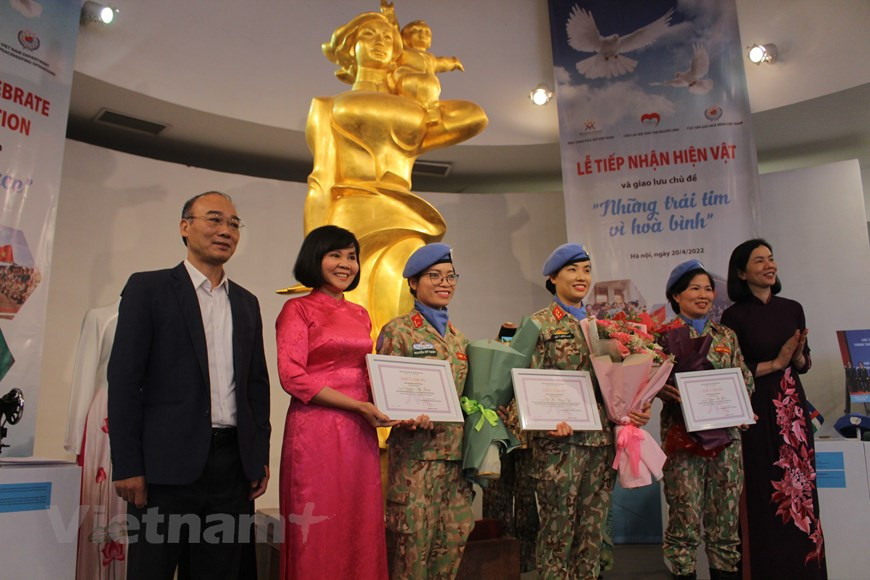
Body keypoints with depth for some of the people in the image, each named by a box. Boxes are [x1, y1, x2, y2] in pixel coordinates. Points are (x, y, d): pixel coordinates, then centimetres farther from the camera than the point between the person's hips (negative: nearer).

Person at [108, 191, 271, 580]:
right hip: (168, 461, -4)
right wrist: (126, 464, -10)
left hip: (233, 462, 5)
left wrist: (260, 455, 8)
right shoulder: (148, 288, 0)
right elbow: (124, 378, -6)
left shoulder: (247, 303, 14)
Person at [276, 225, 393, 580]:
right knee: (319, 534, 2)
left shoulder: (360, 315, 15)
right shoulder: (298, 309, -2)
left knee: (360, 528, 9)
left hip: (359, 432, 6)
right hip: (316, 430, -5)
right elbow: (293, 377, -12)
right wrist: (359, 406, -15)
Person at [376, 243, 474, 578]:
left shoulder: (458, 336, 15)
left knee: (454, 538, 9)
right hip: (417, 451, -6)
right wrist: (409, 418, -25)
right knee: (415, 541, -2)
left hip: (456, 450, 6)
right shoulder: (398, 331, -5)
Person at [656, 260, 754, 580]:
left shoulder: (726, 335, 14)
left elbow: (746, 379, 12)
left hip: (726, 433, 4)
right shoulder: (664, 335, 1)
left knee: (725, 513, 7)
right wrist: (677, 393, -22)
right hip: (682, 435, -4)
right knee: (686, 515, -2)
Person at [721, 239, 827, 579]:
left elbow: (805, 365, 13)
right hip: (756, 411, -5)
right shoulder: (735, 316, -6)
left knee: (799, 487, 6)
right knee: (765, 493, -2)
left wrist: (798, 357, -8)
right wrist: (774, 363, -11)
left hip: (793, 407, 5)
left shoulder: (792, 309, 9)